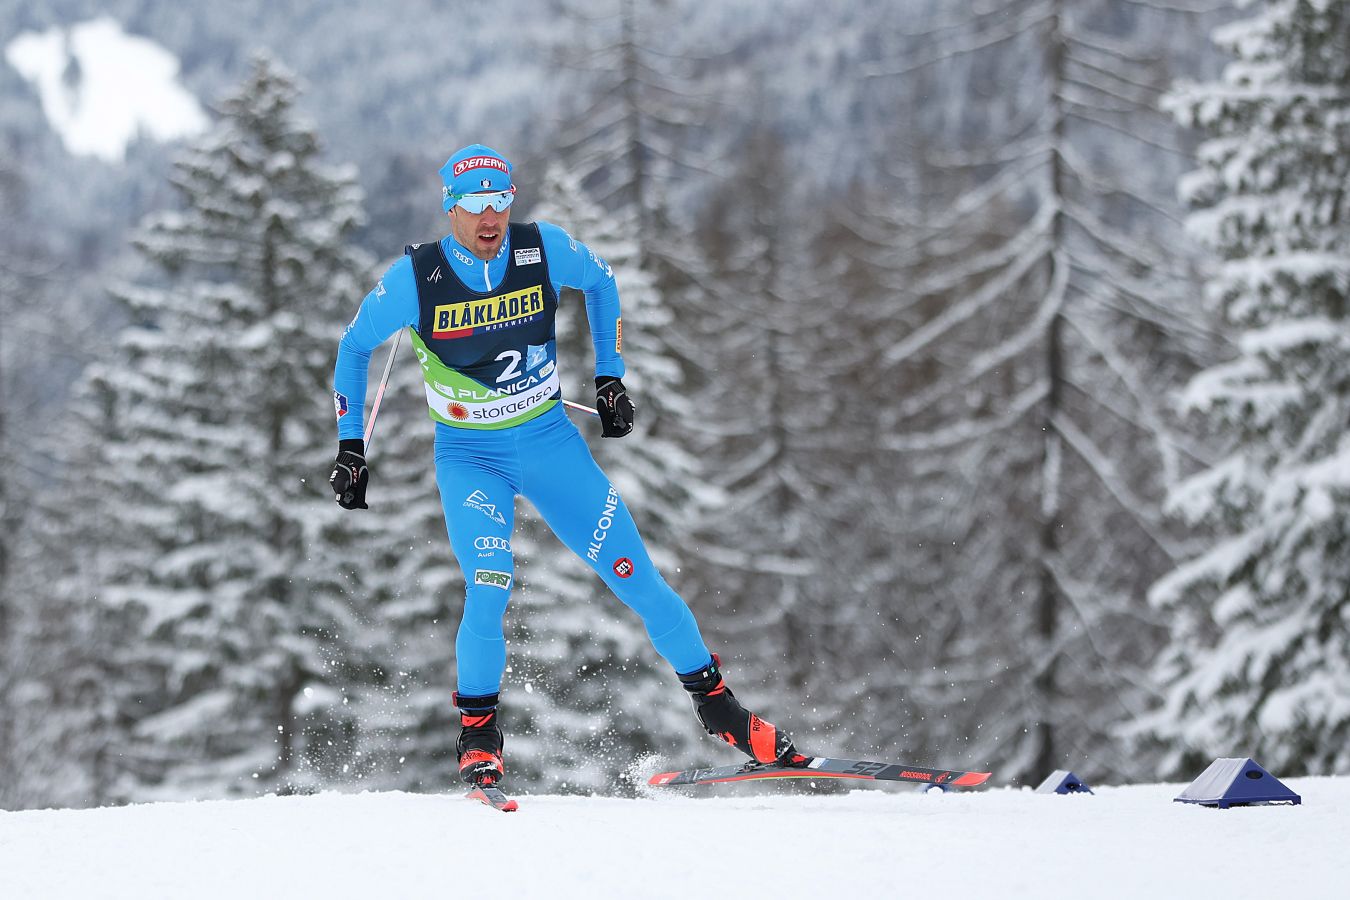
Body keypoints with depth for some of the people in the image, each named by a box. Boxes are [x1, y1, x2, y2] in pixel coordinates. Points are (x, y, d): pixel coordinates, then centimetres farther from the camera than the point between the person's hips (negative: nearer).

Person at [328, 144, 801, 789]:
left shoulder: (544, 250, -12)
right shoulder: (415, 277, -16)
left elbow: (600, 282, 11)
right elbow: (354, 348, 1)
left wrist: (611, 377, 10)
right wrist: (349, 446, -1)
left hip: (549, 440, 2)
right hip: (469, 456, -2)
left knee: (638, 579, -1)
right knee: (489, 589, -24)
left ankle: (716, 703, 15)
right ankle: (477, 736, -4)